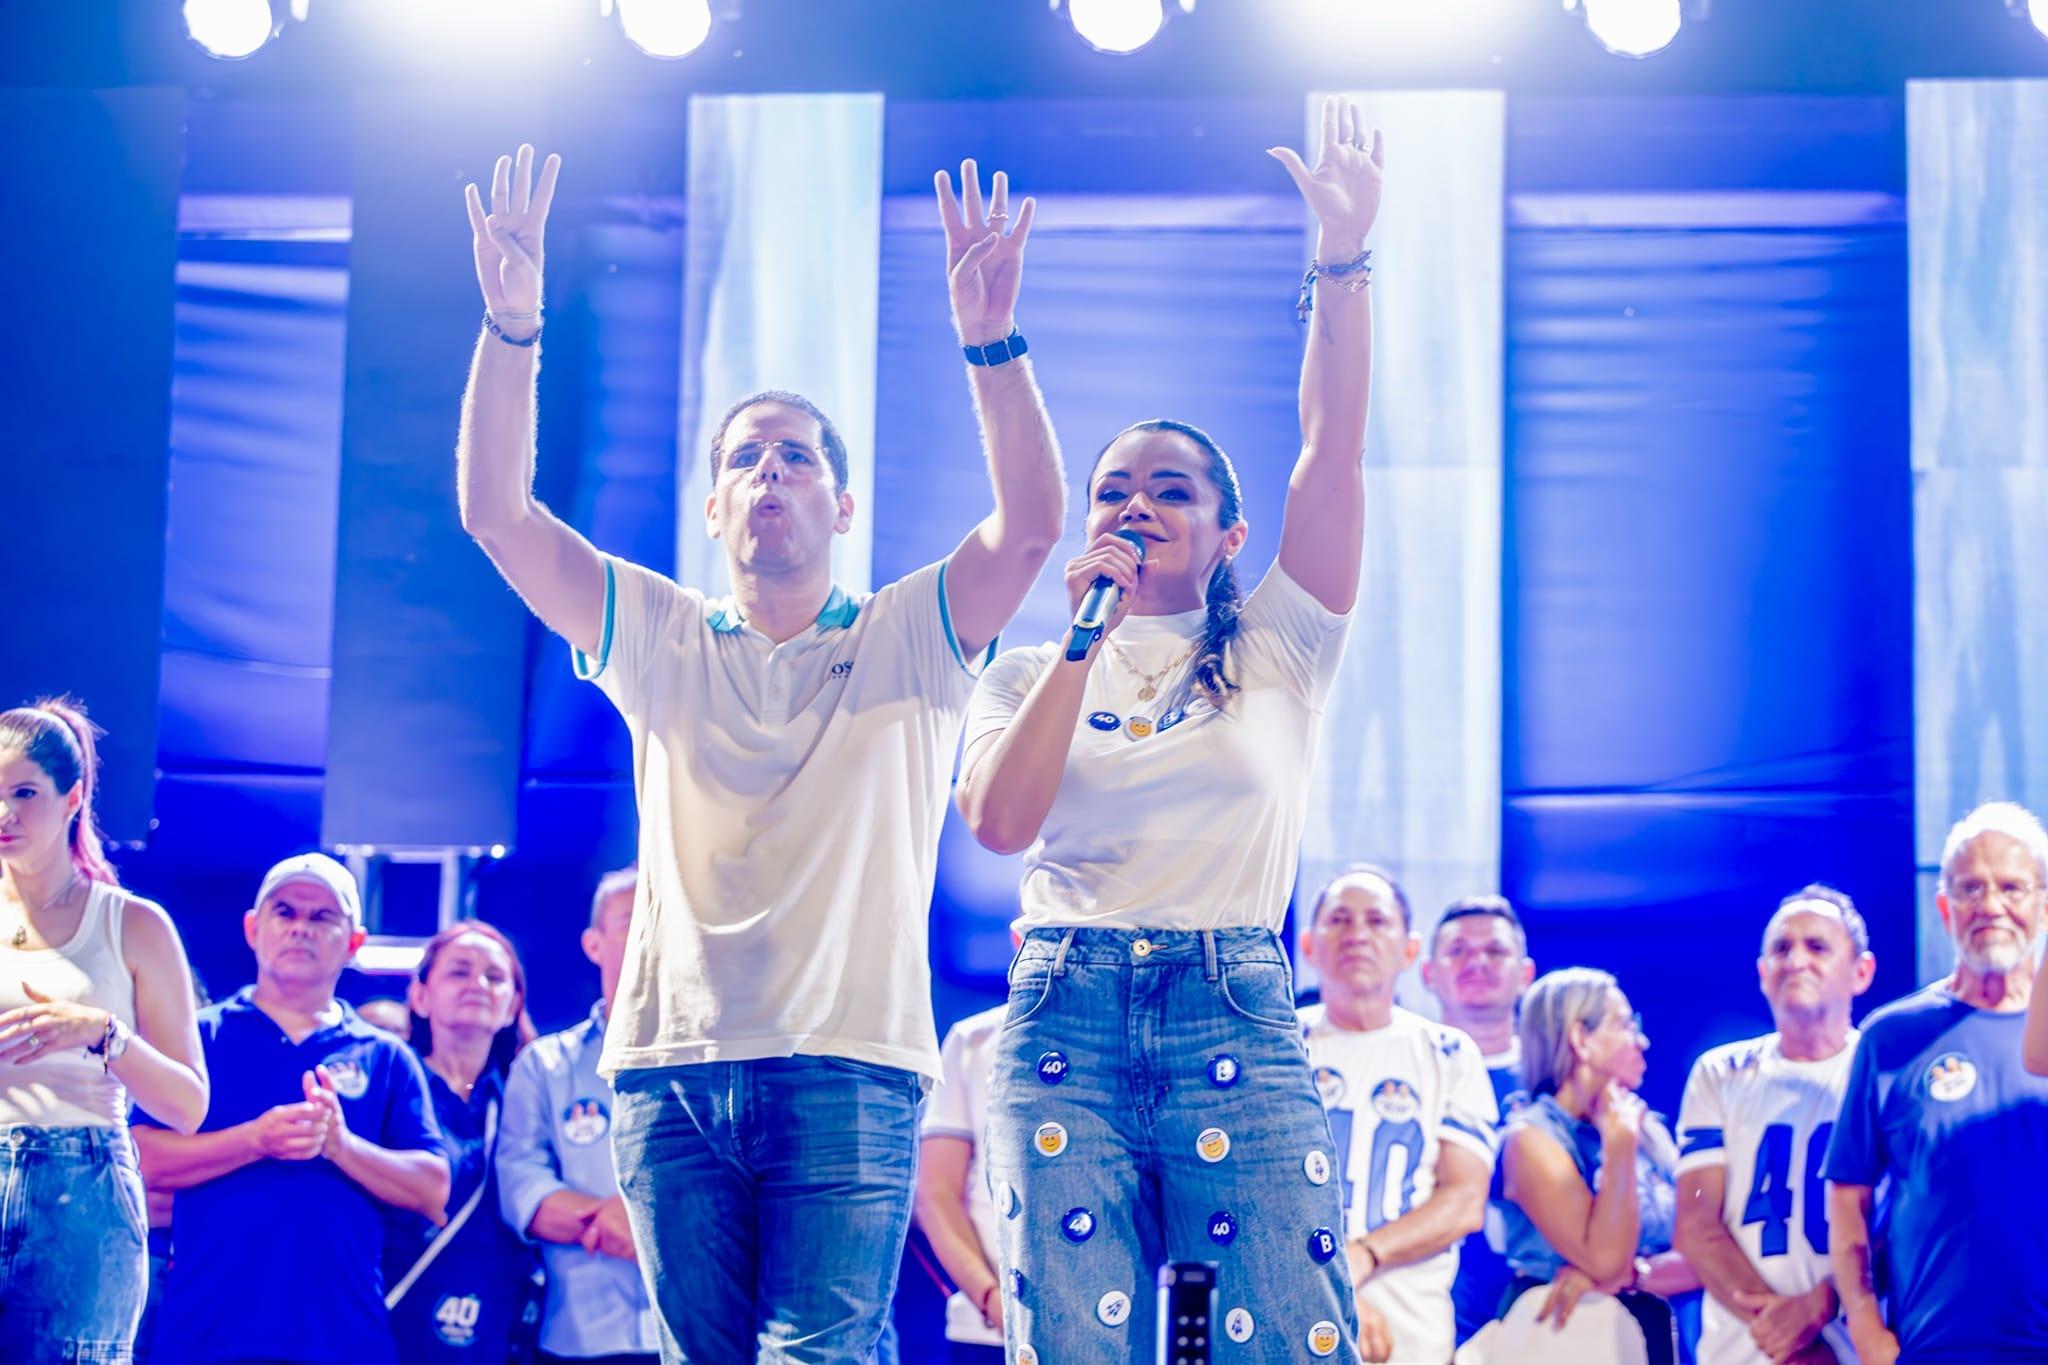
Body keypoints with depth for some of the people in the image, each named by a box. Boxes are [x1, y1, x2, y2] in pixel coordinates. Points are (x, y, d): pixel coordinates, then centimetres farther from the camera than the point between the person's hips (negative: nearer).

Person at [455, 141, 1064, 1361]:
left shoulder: (908, 641, 11)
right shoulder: (660, 641, 17)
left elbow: (1032, 522, -6)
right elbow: (497, 513, 7)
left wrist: (991, 340, -18)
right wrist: (512, 326, -6)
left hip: (848, 1065, -3)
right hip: (674, 1065, 3)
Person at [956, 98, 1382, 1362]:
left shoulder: (1274, 652, 12)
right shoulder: (1025, 673, 15)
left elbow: (1333, 451, 1)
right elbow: (1001, 821, -4)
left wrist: (1342, 259, -5)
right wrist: (1085, 639, -6)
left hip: (1237, 1018, -1)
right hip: (1065, 1016, 1)